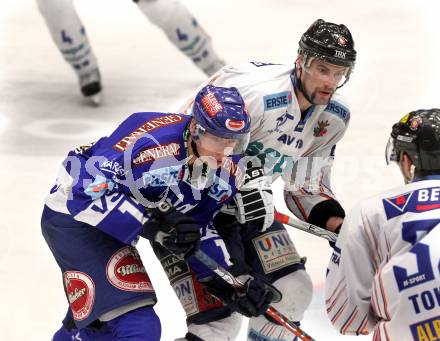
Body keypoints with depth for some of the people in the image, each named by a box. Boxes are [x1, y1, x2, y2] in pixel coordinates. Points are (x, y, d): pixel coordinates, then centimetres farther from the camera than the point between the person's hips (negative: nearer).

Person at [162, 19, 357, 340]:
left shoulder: (334, 117, 0)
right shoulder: (254, 91, -27)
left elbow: (307, 186, 9)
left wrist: (336, 222, -7)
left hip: (248, 209, 8)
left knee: (293, 291, 4)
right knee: (221, 315, -15)